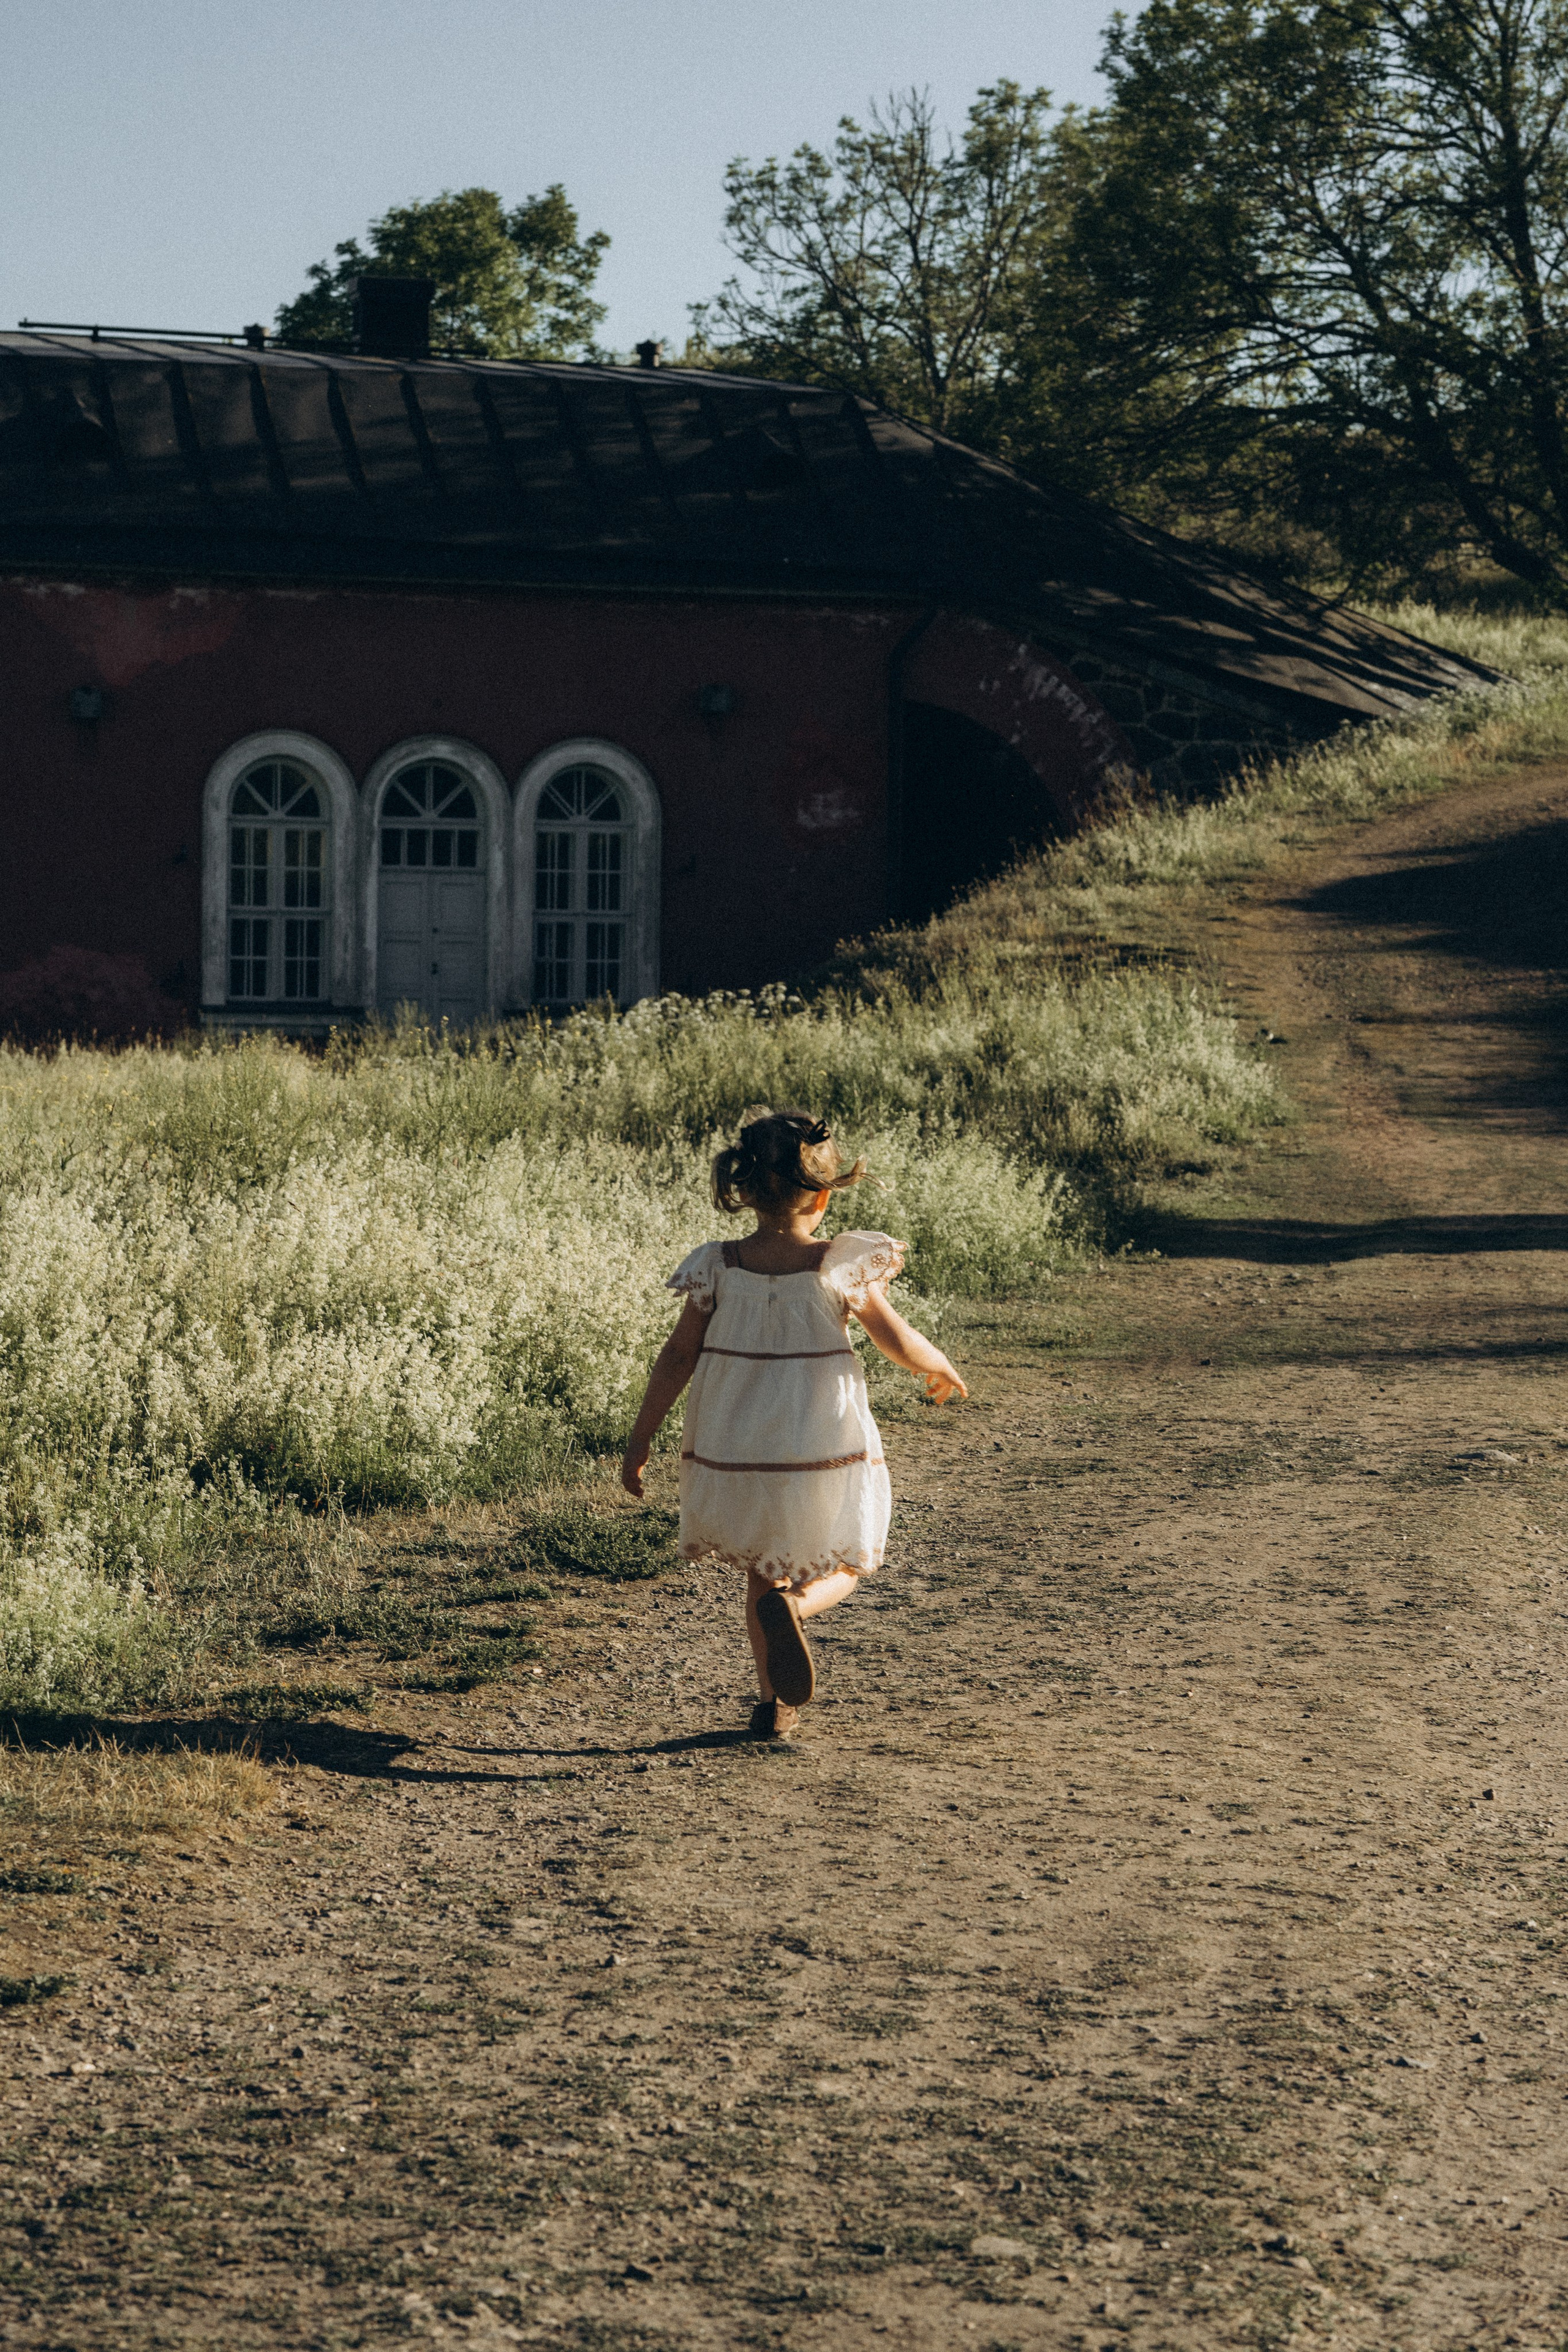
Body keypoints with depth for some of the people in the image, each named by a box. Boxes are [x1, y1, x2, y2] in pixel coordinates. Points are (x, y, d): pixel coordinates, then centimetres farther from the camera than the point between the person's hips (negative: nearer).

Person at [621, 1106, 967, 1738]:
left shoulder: (719, 1269, -6)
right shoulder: (841, 1267, -11)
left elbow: (677, 1360, -4)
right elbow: (900, 1343, -4)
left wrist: (639, 1442, 5)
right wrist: (942, 1371, 18)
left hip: (736, 1451, 2)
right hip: (822, 1455, -2)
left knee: (764, 1568, 24)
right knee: (841, 1567, 17)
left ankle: (773, 1704, 22)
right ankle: (792, 1606, -17)